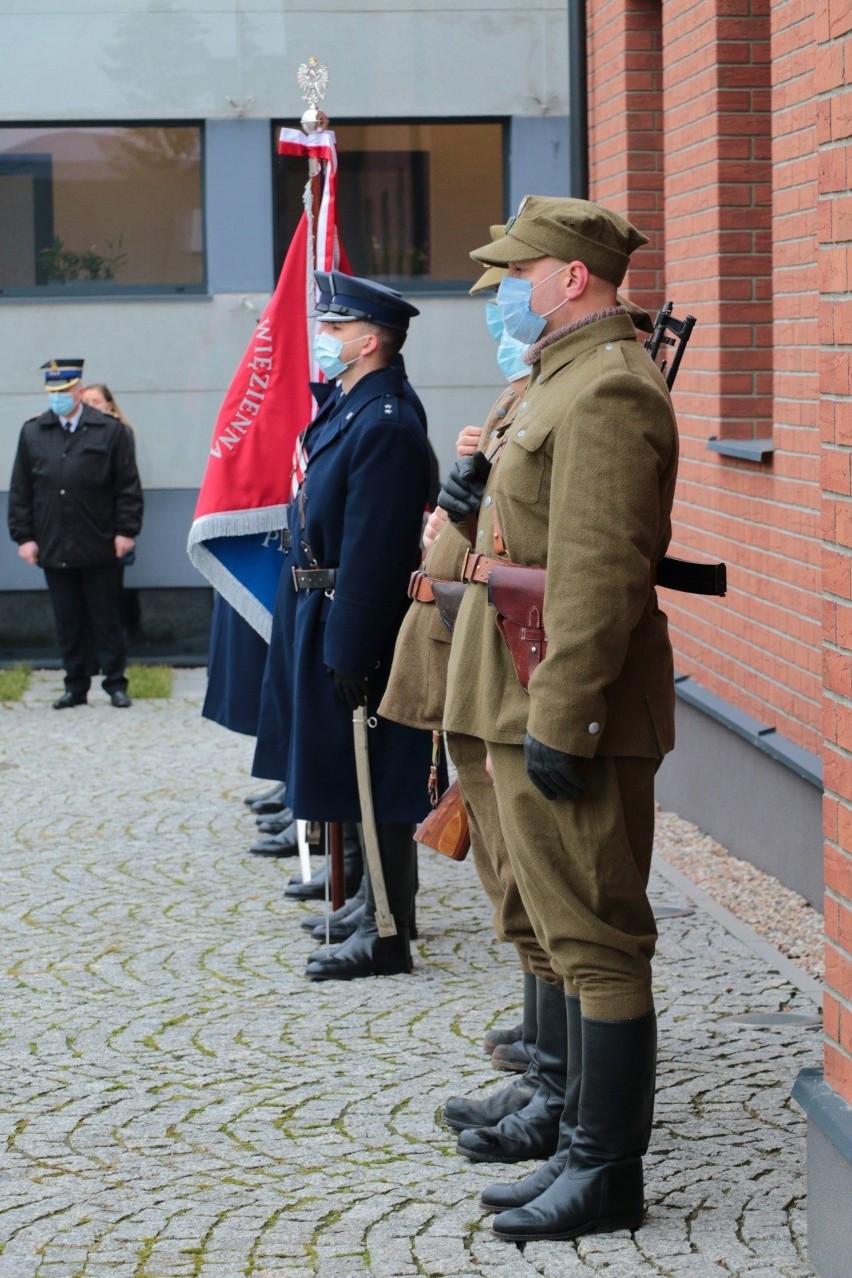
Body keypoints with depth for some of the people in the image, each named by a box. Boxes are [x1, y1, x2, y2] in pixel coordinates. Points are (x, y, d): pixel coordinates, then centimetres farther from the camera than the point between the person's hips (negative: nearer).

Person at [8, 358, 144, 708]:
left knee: (106, 620, 5)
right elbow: (20, 491, 8)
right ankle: (76, 686, 15)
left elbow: (128, 487, 0)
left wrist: (126, 530, -6)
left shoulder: (110, 431, 0)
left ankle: (115, 683, 12)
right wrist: (23, 535, 2)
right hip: (53, 548, 2)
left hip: (98, 548, -2)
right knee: (68, 623, 7)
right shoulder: (32, 433, 7)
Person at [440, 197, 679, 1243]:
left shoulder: (607, 391, -16)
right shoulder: (568, 379, 18)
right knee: (582, 939, 15)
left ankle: (609, 1175, 3)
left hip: (574, 713, -11)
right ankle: (587, 1146, 23)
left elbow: (602, 569, -23)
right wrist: (487, 500, 7)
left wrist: (559, 720, -24)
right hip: (535, 706, 11)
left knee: (598, 941, -4)